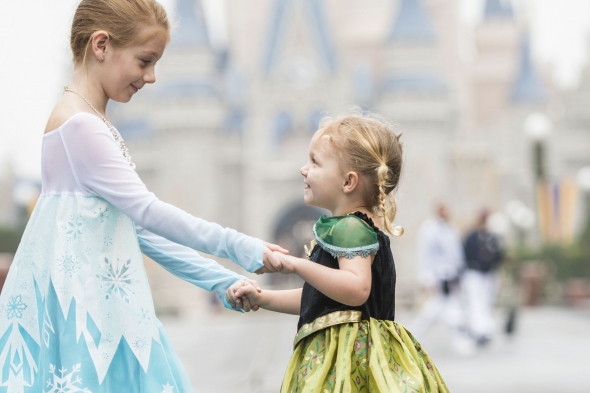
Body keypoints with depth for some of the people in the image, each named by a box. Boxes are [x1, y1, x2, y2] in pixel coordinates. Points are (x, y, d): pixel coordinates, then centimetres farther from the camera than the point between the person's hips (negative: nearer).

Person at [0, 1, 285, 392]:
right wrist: (240, 247, -12)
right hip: (79, 310, -9)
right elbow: (146, 211, -17)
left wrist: (220, 280, 12)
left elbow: (137, 225, 16)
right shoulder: (79, 125, -14)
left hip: (102, 304, 9)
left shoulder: (97, 125, 16)